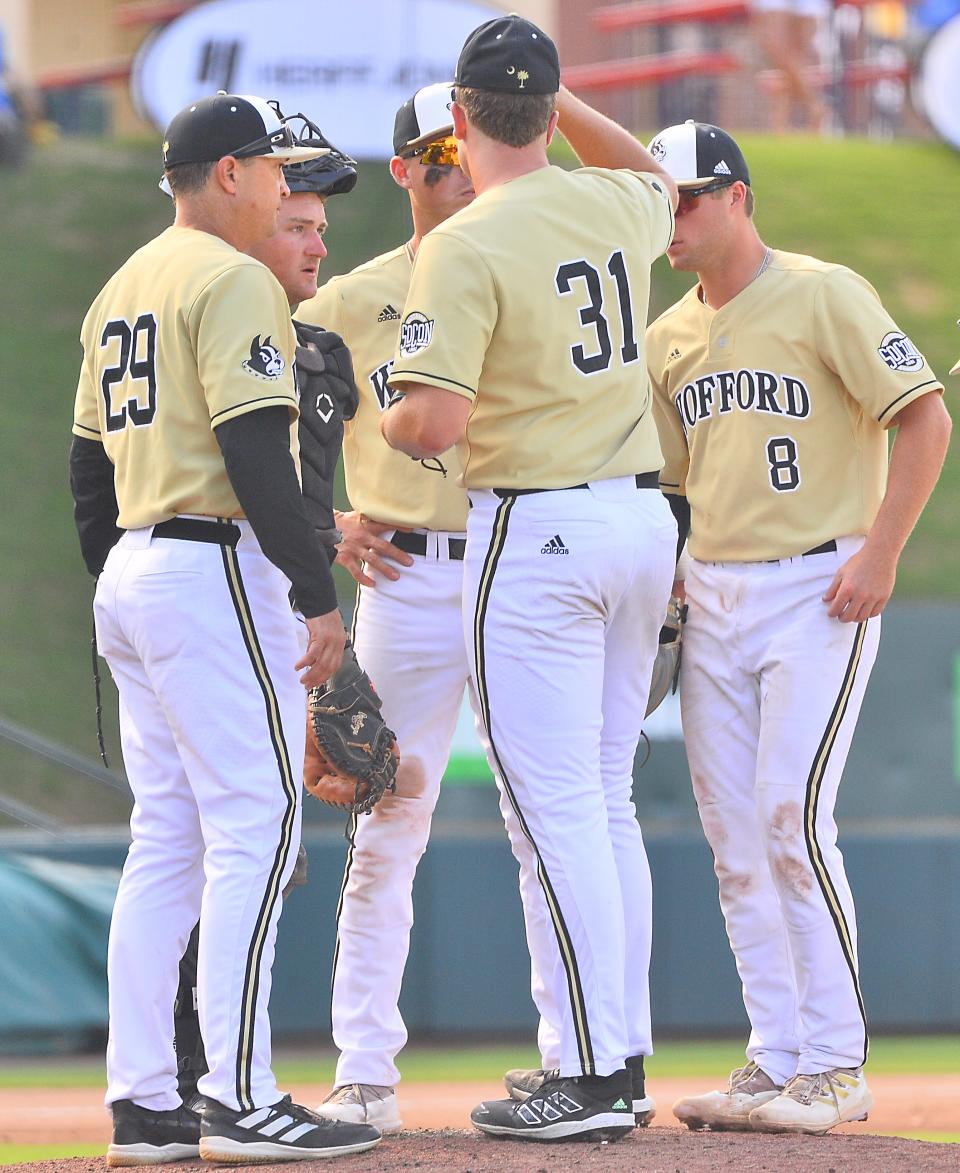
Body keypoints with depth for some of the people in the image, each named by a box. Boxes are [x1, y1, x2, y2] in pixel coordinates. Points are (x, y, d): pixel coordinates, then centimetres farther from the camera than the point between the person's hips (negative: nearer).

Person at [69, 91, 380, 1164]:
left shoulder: (121, 290, 19)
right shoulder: (232, 281, -10)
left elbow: (87, 464, 20)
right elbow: (255, 452, -19)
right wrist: (318, 594, -19)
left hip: (128, 579, 10)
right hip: (217, 570, -9)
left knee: (168, 837, 9)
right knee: (255, 826, -9)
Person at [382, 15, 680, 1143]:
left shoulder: (464, 246, -15)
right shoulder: (618, 206, 6)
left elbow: (430, 425, -22)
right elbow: (660, 177, 33)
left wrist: (385, 418, 1)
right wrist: (562, 97, 28)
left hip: (535, 531, -7)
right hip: (642, 513, 7)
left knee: (553, 811, -5)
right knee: (603, 802, 15)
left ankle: (592, 1078, -7)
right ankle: (621, 1053, 18)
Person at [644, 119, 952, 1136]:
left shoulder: (822, 296, -7)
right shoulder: (669, 336, 13)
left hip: (818, 591, -7)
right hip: (711, 596, 7)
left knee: (792, 817, -14)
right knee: (733, 835, 4)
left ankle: (835, 1068, -8)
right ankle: (776, 1062, 9)